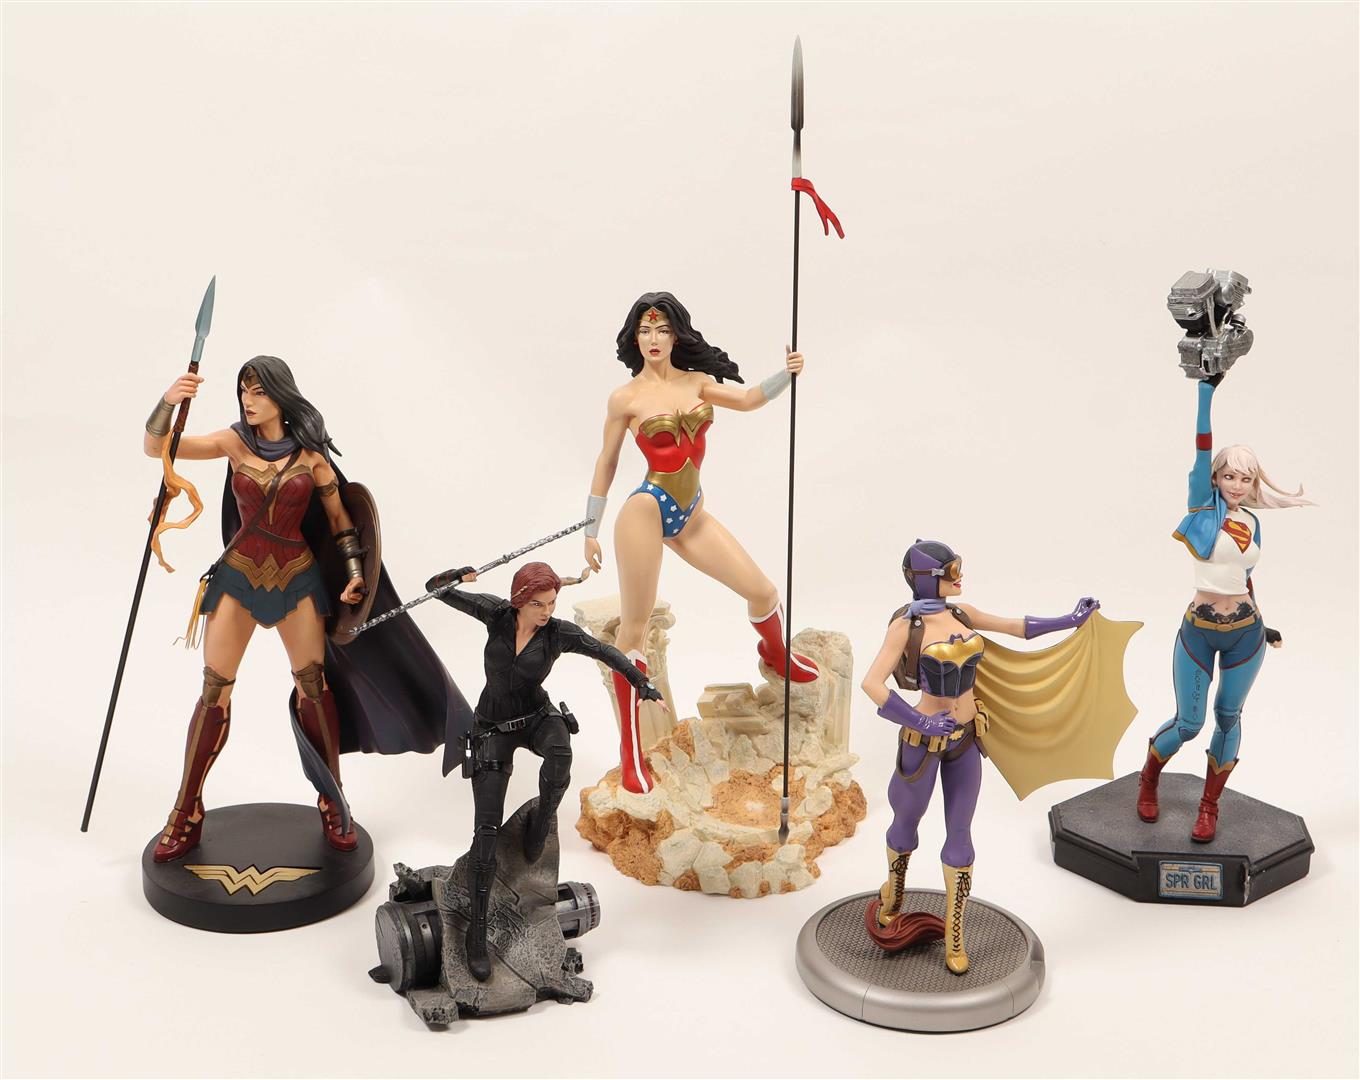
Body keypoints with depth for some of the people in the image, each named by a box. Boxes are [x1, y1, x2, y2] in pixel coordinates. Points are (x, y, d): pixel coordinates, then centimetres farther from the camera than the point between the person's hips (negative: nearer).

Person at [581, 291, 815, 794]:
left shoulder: (698, 382, 6)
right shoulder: (626, 398, -5)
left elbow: (747, 400, 17)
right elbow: (606, 464, 1)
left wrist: (785, 375, -2)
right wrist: (591, 531, 4)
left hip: (690, 515, 5)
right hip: (646, 513, -5)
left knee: (763, 591, 7)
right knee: (633, 631, -1)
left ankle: (775, 655, 44)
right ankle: (630, 752, 9)